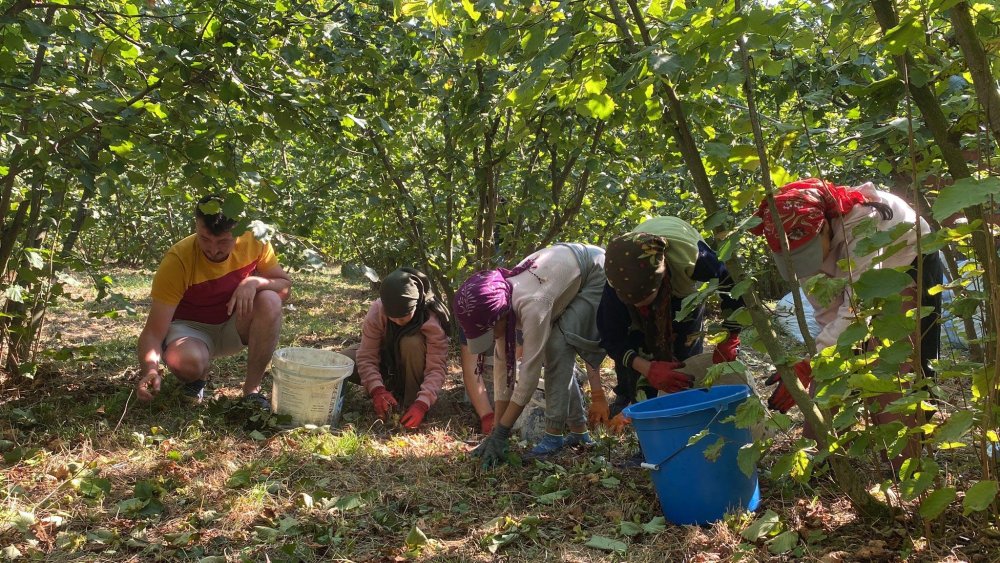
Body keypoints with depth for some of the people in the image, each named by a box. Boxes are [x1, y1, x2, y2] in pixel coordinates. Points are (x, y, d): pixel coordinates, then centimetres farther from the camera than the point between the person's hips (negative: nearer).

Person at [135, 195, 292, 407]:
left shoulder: (253, 240, -19)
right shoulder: (177, 260, -28)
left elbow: (285, 286, -8)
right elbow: (153, 332, -28)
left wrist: (254, 282, -30)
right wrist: (149, 370, -48)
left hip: (234, 326, 3)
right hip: (191, 329, -3)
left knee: (270, 301, -30)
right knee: (186, 361, -38)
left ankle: (252, 389, -16)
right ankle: (198, 378, 2)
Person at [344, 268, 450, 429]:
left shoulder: (433, 319, -32)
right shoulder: (377, 311, -27)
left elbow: (437, 366, -34)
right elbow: (366, 356, -26)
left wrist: (422, 403, -48)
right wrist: (377, 390, -43)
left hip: (413, 367, -3)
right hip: (386, 363, 3)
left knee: (411, 342, -36)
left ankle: (412, 401, -19)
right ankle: (392, 387, -4)